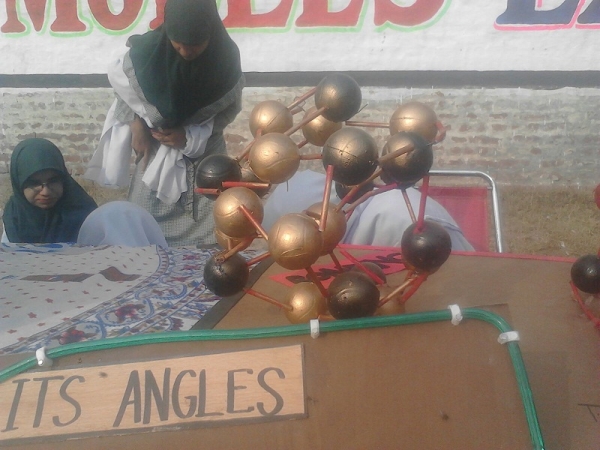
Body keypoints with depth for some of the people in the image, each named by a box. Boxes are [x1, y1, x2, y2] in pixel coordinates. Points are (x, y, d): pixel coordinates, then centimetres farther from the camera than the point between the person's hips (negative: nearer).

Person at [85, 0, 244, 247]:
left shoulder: (226, 56, -19)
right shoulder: (148, 50, -22)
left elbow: (230, 107, -6)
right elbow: (119, 81, -2)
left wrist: (191, 135, -17)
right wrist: (136, 125, -10)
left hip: (204, 154, 0)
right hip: (156, 149, 0)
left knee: (204, 231, -4)